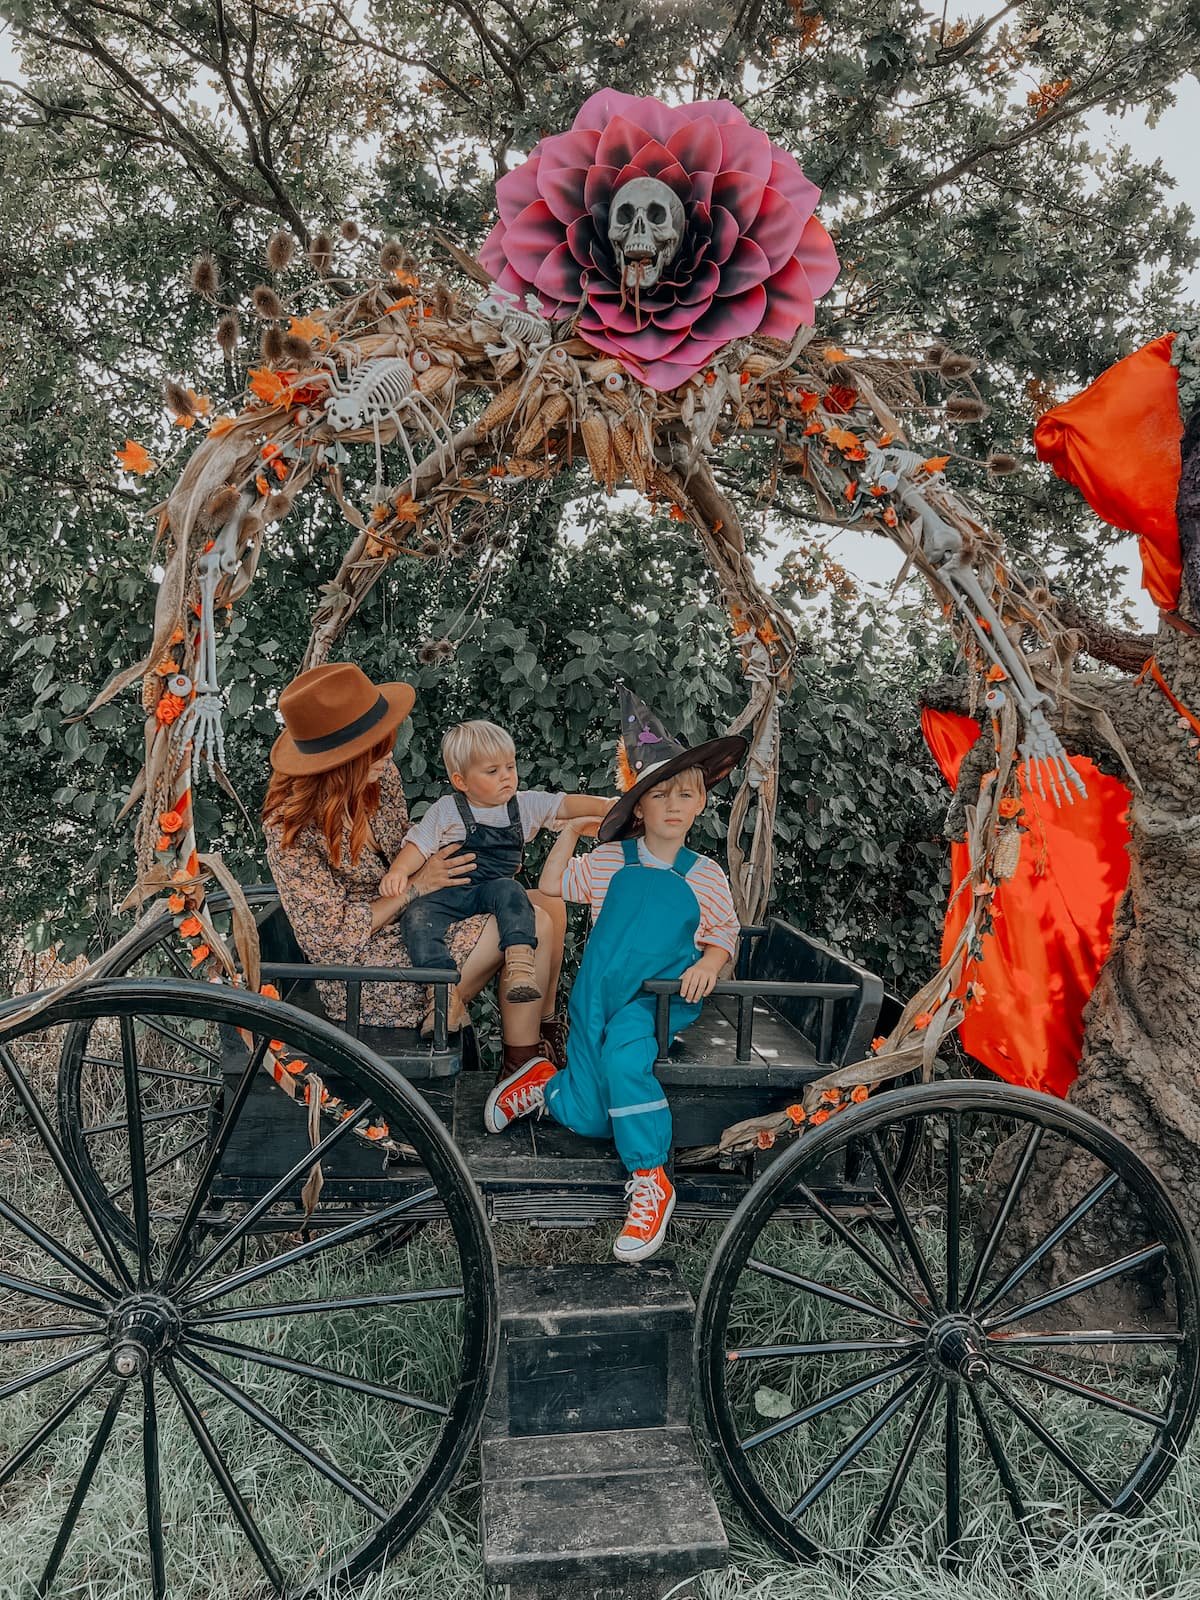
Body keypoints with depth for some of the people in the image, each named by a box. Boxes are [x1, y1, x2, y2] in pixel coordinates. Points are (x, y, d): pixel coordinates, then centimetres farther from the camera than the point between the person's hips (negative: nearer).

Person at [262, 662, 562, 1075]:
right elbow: (334, 933, -21)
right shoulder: (292, 832, -25)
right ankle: (522, 1068, 0)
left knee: (550, 907, 0)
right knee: (531, 926, -18)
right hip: (364, 980, -8)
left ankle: (545, 1041, 14)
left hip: (407, 922, 8)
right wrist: (415, 887, -18)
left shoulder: (379, 774, -4)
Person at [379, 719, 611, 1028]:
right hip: (445, 893, -1)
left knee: (509, 890, -32)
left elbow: (566, 805, 3)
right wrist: (398, 870, -21)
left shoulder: (525, 804, 9)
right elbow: (418, 845, -2)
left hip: (492, 889, 1)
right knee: (416, 915, -28)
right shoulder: (446, 810, 2)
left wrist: (605, 805, -12)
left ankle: (520, 963, -42)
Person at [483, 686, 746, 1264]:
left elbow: (723, 933, 9)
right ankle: (545, 1082, 33)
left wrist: (708, 963, -12)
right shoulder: (609, 859, 4)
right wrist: (569, 831, 6)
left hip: (660, 997, -1)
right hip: (598, 993, 1)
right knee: (590, 1120, -1)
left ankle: (649, 1179, -18)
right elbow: (552, 885, 12)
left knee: (625, 1055, -34)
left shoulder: (704, 875, 3)